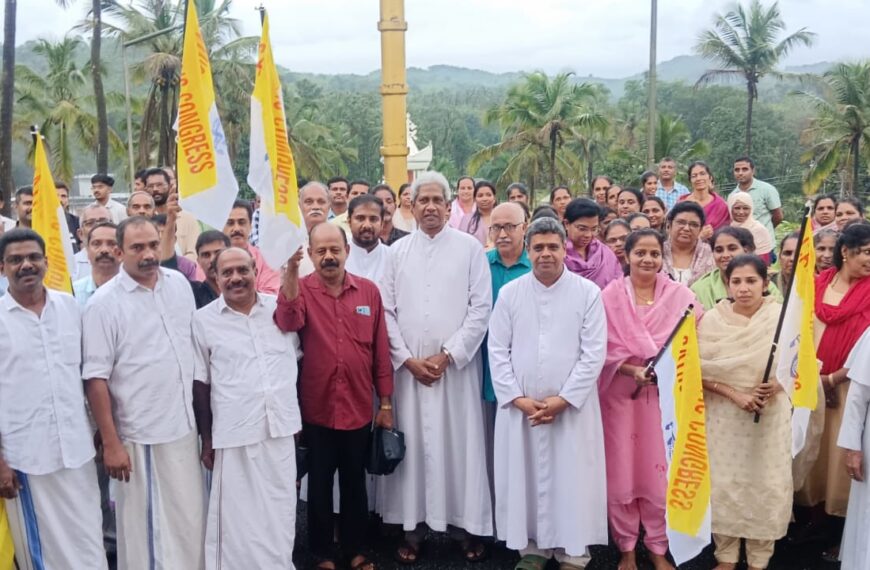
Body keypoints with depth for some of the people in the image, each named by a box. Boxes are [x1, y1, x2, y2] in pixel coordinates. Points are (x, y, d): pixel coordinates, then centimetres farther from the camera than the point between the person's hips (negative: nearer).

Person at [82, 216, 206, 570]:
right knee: (144, 526, 8)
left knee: (190, 521, 15)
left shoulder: (179, 284, 4)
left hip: (184, 426, 5)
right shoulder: (104, 303, -11)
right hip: (139, 434, -5)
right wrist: (110, 443, -13)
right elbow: (96, 378, -11)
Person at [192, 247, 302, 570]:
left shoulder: (280, 308, 4)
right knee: (238, 518, 7)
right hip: (234, 437, -2)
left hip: (281, 430, 3)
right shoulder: (203, 320, -2)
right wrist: (206, 440, 1)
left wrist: (298, 419, 11)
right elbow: (200, 384, 1)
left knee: (280, 514, 14)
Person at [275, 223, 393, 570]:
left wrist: (386, 402, 4)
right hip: (317, 410, -1)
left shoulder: (369, 291, 0)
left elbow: (381, 351, 3)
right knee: (319, 485, 13)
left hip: (359, 409, 2)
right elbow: (287, 323, -28)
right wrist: (290, 272, -37)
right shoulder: (301, 290, -5)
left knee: (355, 483, 16)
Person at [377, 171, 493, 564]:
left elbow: (480, 308, -4)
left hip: (456, 365, -2)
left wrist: (448, 355, -10)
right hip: (408, 366, 2)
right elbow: (387, 311, 4)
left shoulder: (470, 248, 1)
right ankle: (413, 526, 16)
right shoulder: (398, 251, 7)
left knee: (461, 444, 2)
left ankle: (469, 524, 15)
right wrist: (407, 359, -5)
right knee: (412, 444, 6)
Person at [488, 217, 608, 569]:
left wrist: (563, 399, -12)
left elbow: (593, 353, -6)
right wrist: (517, 398, -8)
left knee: (572, 479, 3)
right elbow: (498, 350, 1)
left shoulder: (588, 293, -3)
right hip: (519, 406, 2)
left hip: (572, 406, -2)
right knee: (524, 477, 8)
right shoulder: (509, 293, 3)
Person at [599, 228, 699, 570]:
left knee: (661, 472, 5)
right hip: (621, 392, 0)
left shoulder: (680, 295, 2)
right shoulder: (610, 296, -2)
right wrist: (632, 370, -18)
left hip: (665, 393, 1)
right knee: (622, 472, 5)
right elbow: (604, 348, -4)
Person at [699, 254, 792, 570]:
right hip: (724, 416, 0)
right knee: (724, 485, 6)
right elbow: (701, 371, -5)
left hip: (771, 415, 0)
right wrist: (735, 394, -17)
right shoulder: (712, 320, -6)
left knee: (768, 485, 7)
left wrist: (778, 384, -16)